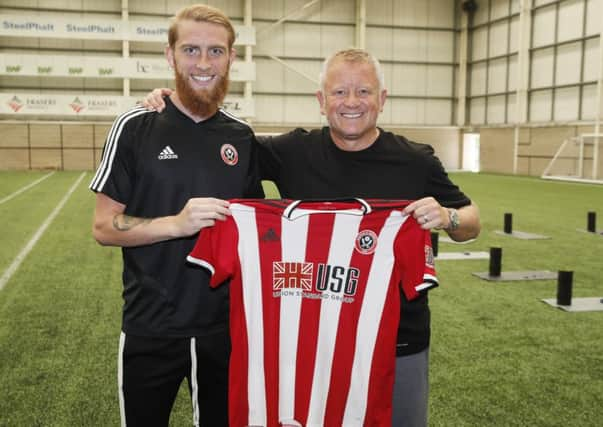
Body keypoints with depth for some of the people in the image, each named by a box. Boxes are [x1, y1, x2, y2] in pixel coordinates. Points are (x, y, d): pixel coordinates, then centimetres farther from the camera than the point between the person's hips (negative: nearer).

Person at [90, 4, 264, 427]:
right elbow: (104, 227, -9)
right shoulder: (135, 127, -8)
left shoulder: (241, 136, 3)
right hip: (151, 327, -3)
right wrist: (176, 223, -23)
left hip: (226, 325, 3)